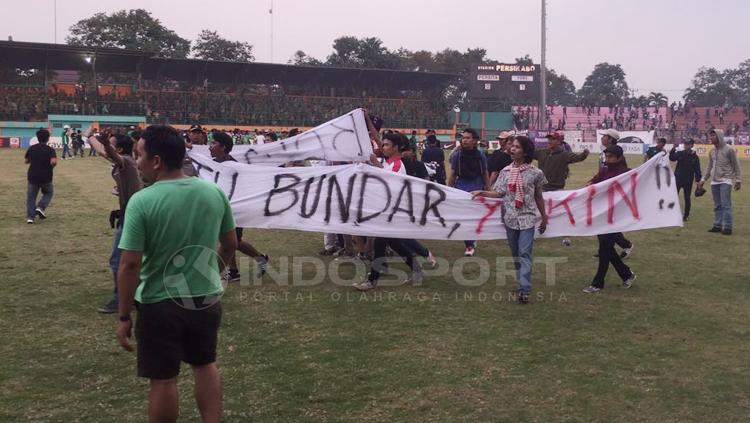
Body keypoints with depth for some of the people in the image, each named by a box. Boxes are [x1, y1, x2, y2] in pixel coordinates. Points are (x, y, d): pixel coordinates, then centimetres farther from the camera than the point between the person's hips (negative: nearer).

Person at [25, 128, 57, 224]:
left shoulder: (31, 148, 3)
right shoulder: (50, 149, -9)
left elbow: (26, 161, 12)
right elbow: (53, 161, -25)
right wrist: (53, 164, -4)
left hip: (32, 176, 2)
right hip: (46, 177, -2)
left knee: (31, 197, 9)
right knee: (48, 192, 22)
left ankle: (30, 216, 0)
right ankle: (40, 207, 0)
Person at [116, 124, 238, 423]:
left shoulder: (142, 201, -18)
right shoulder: (214, 192, -5)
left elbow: (130, 265, -18)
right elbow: (230, 244, 7)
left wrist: (124, 317, -7)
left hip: (160, 304, -4)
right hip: (206, 298, 4)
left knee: (163, 380, 12)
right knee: (205, 365, 24)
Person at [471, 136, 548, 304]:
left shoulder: (535, 173, -4)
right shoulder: (505, 171, 4)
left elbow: (538, 197, 5)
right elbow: (500, 193, 3)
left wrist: (544, 218, 10)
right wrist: (482, 193, -9)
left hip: (527, 218, -4)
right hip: (510, 218, 4)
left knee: (524, 253, -11)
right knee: (515, 253, 12)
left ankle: (524, 290, -14)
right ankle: (522, 283, 27)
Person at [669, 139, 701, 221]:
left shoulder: (695, 157, 0)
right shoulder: (679, 153, 2)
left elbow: (697, 169, 0)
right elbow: (672, 158, -16)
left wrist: (698, 180, -5)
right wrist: (673, 150, -29)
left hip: (688, 181, -1)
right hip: (678, 179, 1)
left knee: (687, 198, 6)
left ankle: (686, 215, 15)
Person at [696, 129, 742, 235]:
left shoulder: (729, 150, -6)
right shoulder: (712, 151, 12)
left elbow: (736, 165, -3)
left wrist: (737, 180, -6)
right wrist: (703, 179, 17)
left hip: (725, 180, -6)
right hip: (714, 181, 6)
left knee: (725, 205, -9)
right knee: (717, 205, 9)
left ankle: (727, 227, -7)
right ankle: (717, 225, 13)